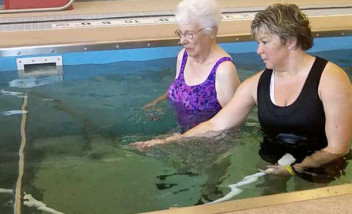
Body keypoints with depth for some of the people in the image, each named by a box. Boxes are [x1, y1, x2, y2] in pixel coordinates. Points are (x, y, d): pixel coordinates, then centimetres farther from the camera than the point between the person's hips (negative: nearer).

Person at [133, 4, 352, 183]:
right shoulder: (257, 84, -2)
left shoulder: (330, 79, -15)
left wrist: (293, 170, -22)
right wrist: (169, 142, -11)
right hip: (271, 165, 3)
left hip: (320, 171, -3)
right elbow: (216, 125, -4)